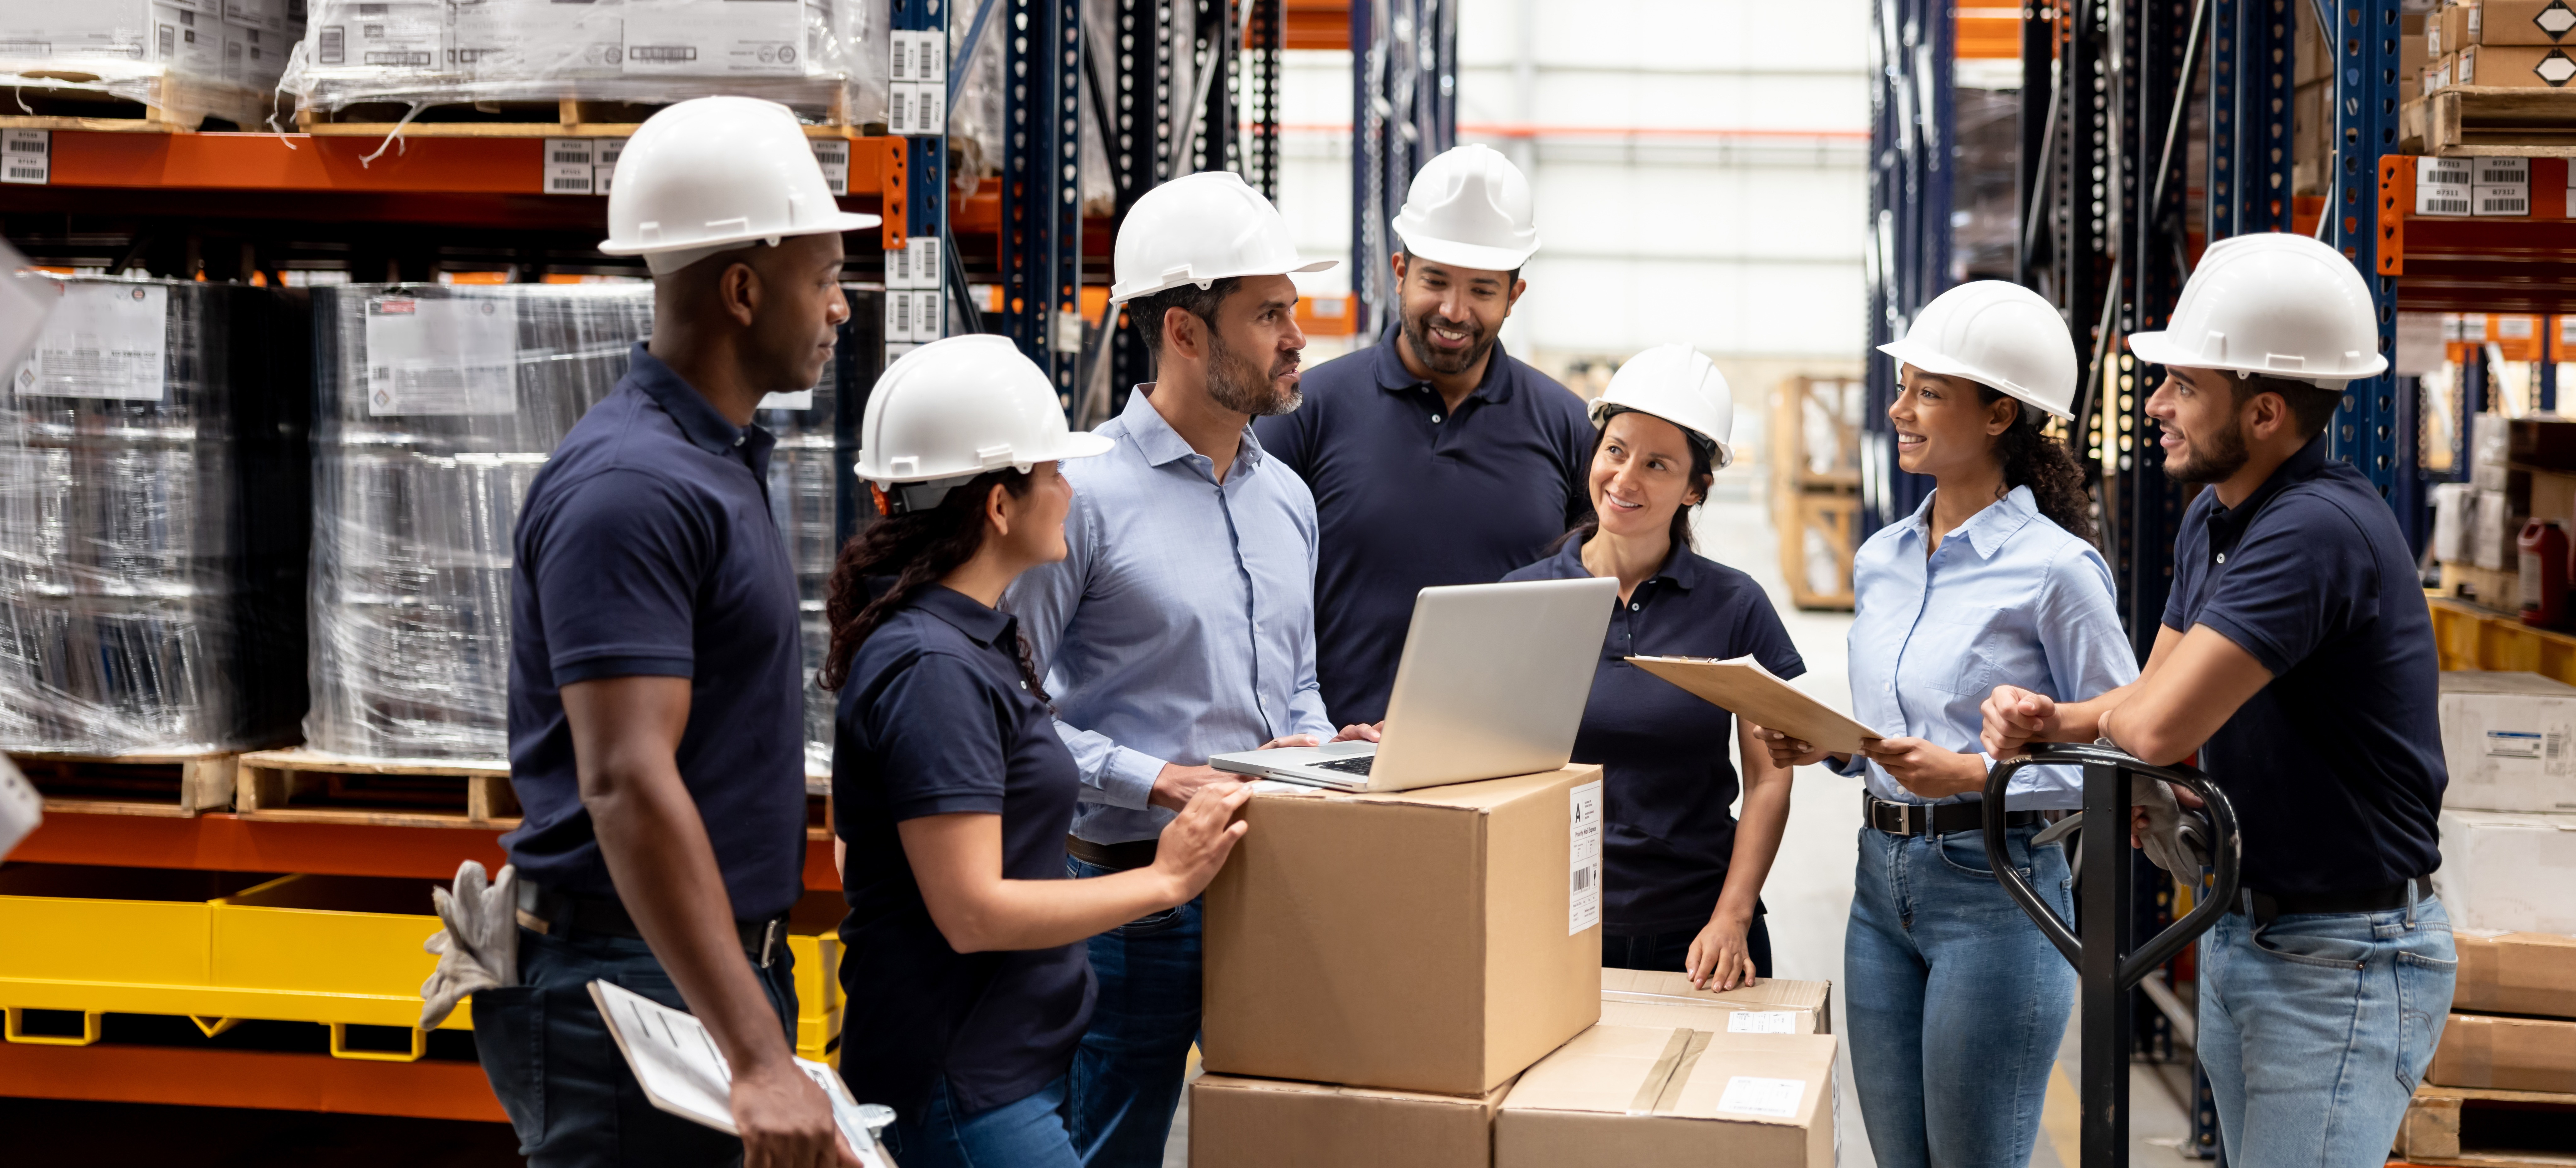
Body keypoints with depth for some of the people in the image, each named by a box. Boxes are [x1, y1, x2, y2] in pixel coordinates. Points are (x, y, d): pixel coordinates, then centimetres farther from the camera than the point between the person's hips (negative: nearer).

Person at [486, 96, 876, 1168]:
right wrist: (757, 1059, -32)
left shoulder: (718, 462, 15)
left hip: (721, 964, 10)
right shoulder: (631, 486, -18)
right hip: (632, 989, -10)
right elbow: (627, 785, -27)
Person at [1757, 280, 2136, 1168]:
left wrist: (1975, 776, -21)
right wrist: (1825, 745, 0)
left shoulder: (2055, 569, -12)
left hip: (1996, 889, -7)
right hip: (1882, 884, 7)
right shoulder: (1880, 559, 10)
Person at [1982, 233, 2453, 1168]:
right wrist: (2048, 720, -9)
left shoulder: (2319, 530, -25)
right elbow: (2152, 698, 12)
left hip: (2343, 959, -10)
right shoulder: (2213, 519, 8)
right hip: (2238, 932, 10)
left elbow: (2160, 725, -30)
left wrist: (2109, 715, -6)